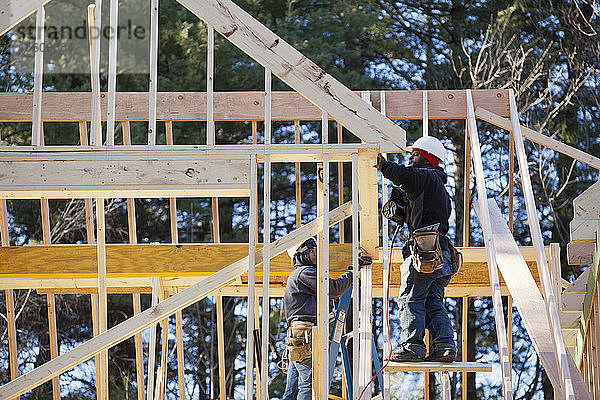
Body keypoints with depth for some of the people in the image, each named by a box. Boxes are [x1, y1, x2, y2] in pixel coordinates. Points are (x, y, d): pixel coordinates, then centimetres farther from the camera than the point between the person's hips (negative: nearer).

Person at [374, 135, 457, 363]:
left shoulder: (427, 176, 1)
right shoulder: (441, 189, 31)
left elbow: (405, 175, -22)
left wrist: (383, 165, -12)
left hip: (423, 249, -9)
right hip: (442, 254, 9)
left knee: (410, 299, -10)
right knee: (434, 303, 6)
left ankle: (412, 346, -17)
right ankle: (445, 346, -5)